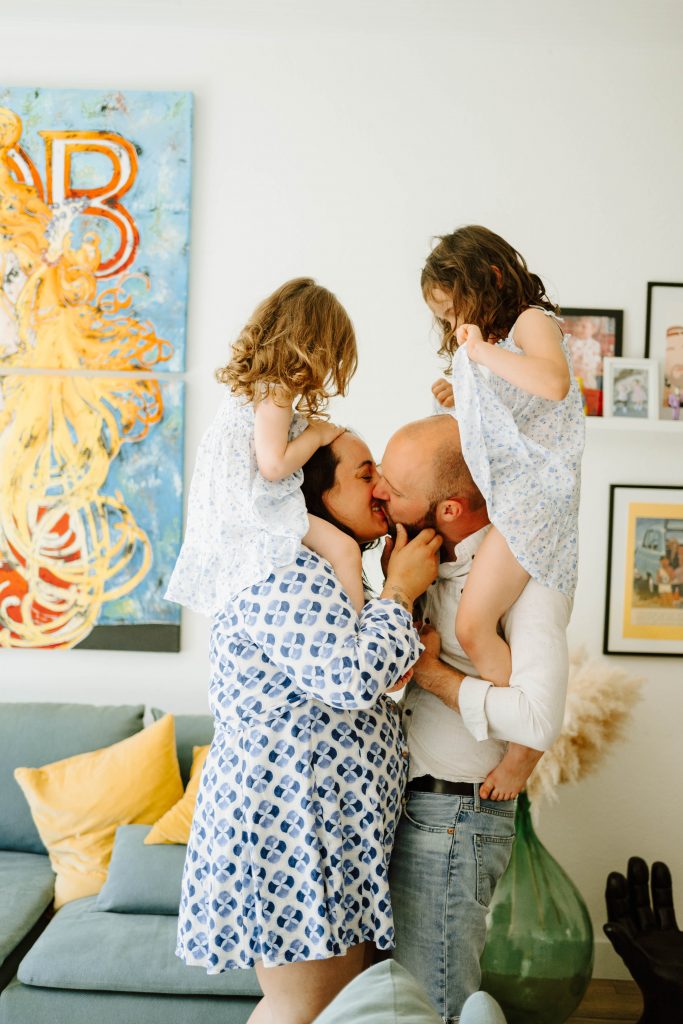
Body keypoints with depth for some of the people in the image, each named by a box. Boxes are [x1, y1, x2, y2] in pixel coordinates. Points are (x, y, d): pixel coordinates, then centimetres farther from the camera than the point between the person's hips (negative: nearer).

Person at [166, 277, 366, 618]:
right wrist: (317, 434, -11)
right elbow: (273, 464, -23)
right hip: (257, 511, -11)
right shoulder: (275, 392, -16)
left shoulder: (250, 382, 14)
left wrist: (311, 432, 14)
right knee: (344, 549, -19)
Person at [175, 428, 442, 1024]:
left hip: (323, 817, 11)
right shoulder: (284, 571, -17)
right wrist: (401, 590, -13)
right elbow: (352, 678, -28)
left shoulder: (319, 571, 18)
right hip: (288, 818, -11)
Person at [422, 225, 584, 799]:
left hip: (531, 491, -10)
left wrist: (481, 349, -20)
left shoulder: (532, 321, -6)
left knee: (474, 626, -14)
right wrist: (459, 397, 14)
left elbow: (555, 383, -28)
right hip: (492, 490, 10)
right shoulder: (484, 340, 20)